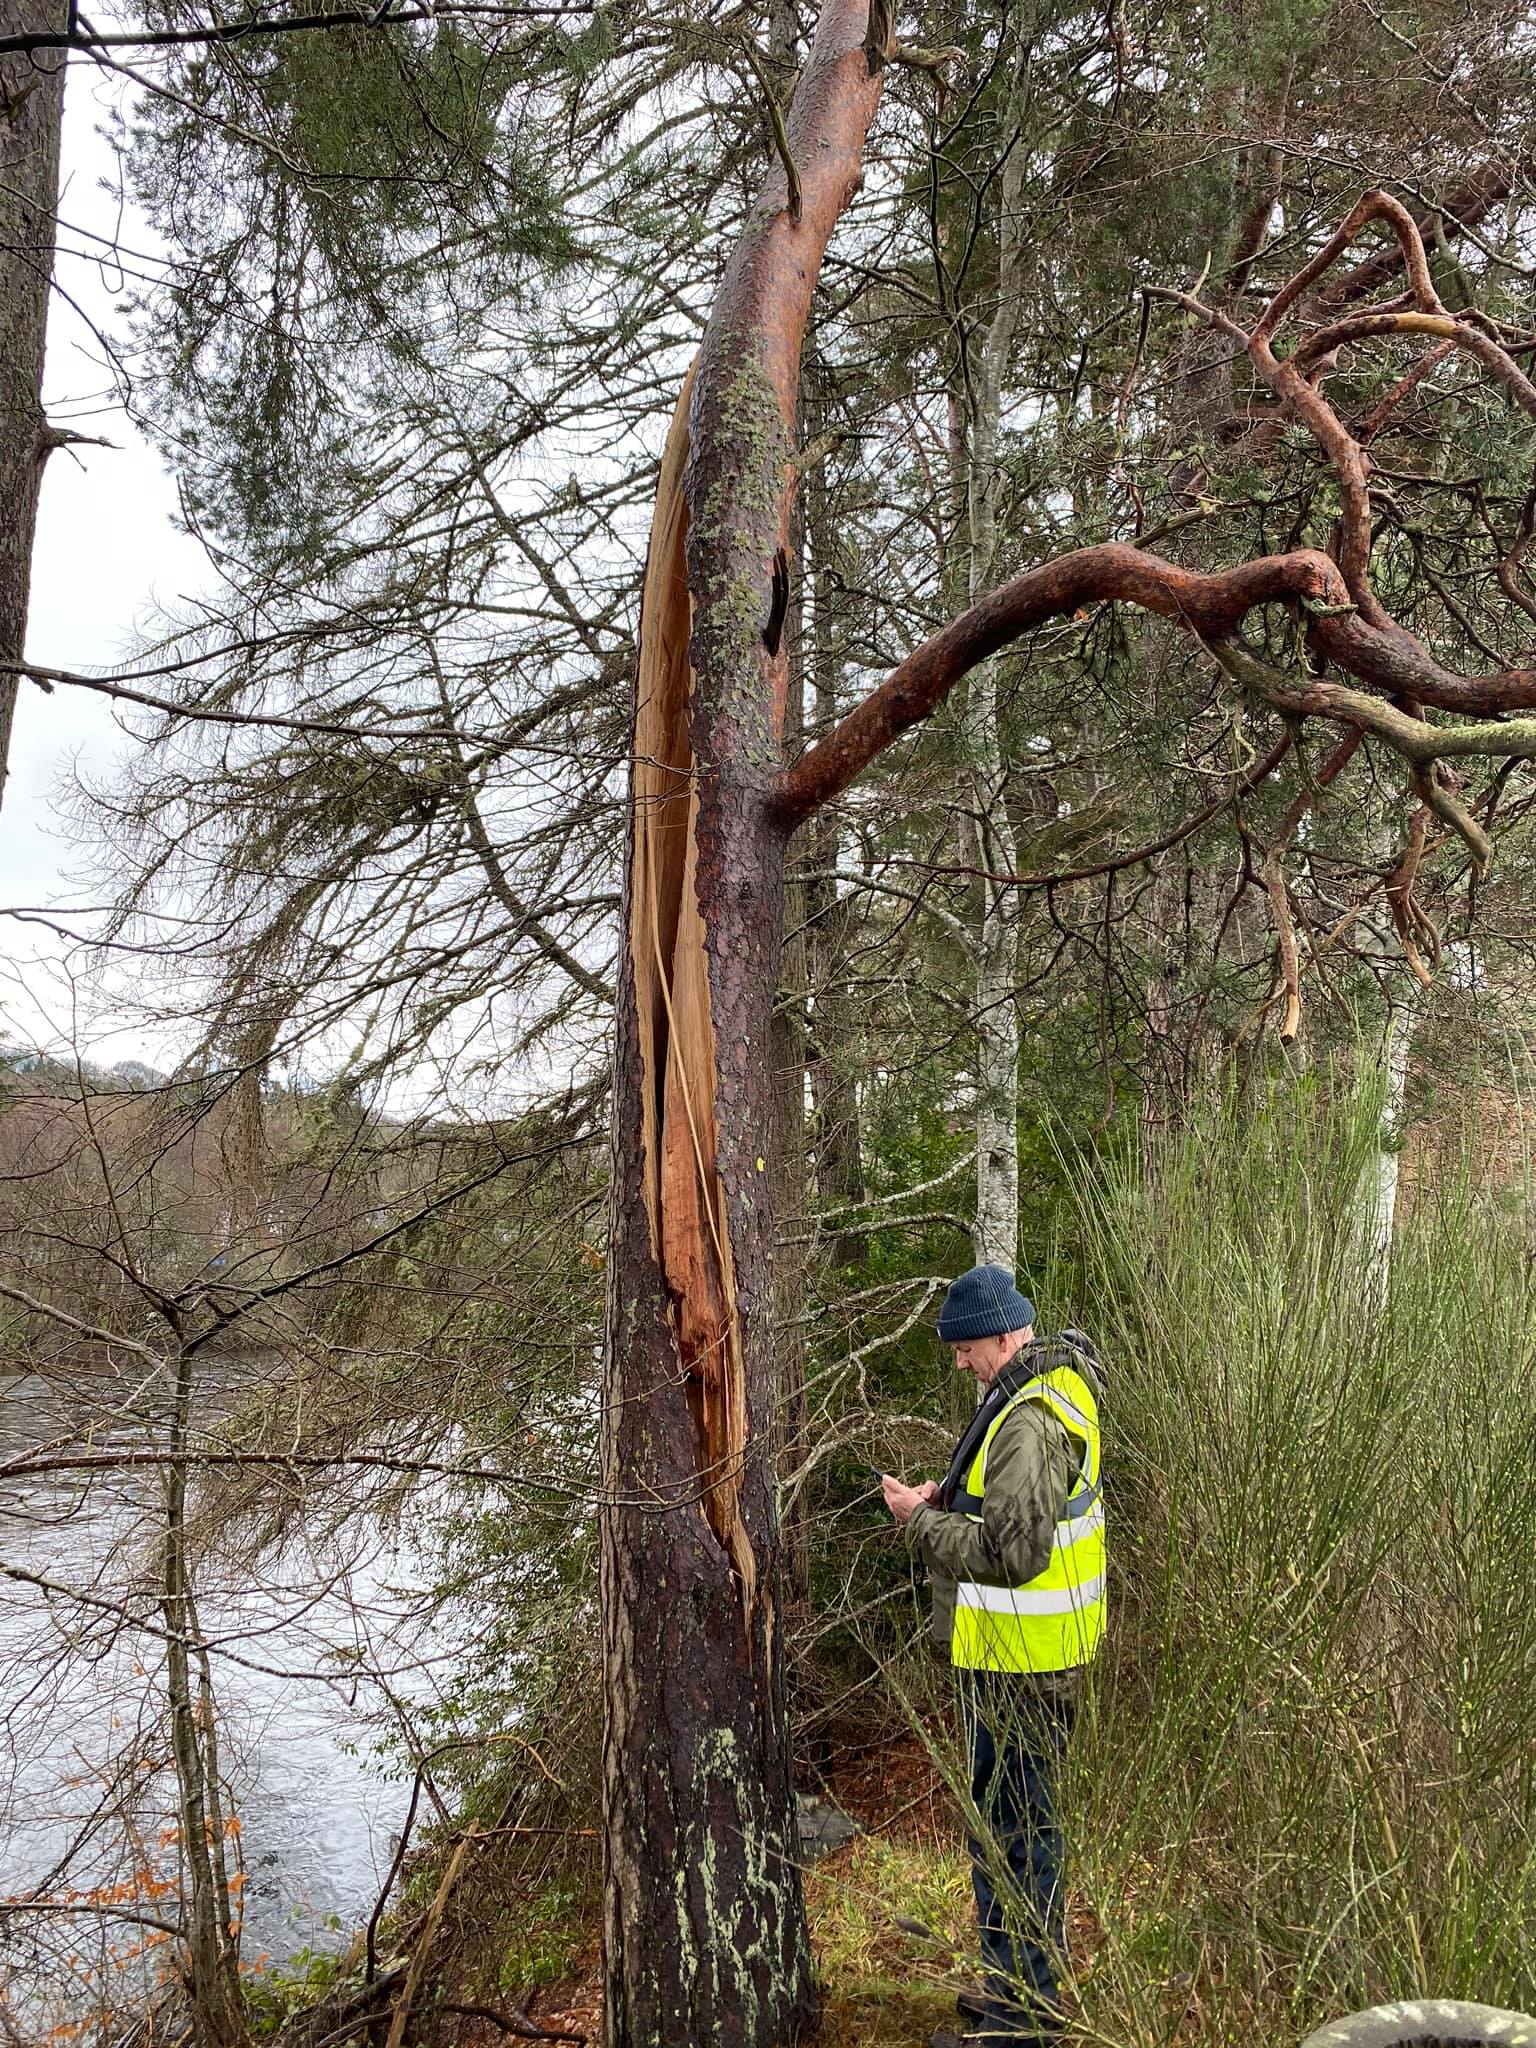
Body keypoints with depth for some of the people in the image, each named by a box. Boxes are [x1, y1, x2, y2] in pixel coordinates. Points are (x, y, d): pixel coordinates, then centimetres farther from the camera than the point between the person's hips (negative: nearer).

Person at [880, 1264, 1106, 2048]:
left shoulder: (1026, 1423, -25)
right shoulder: (1060, 1381, 8)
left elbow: (1010, 1553, -29)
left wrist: (922, 1520, -17)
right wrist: (954, 1496, 7)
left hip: (1017, 1661, -11)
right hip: (1040, 1650, 11)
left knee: (1010, 1831, 2)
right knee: (1024, 1819, 21)